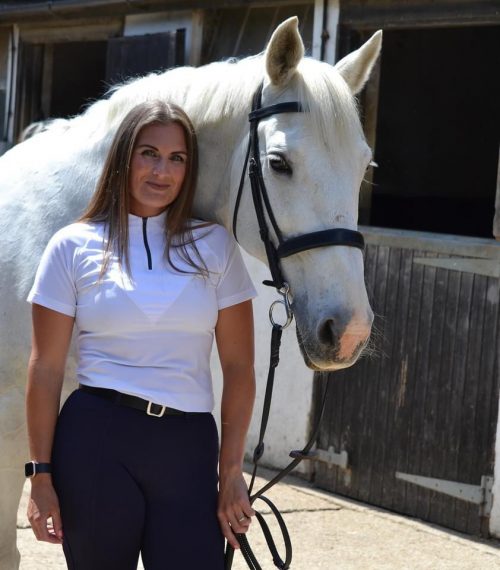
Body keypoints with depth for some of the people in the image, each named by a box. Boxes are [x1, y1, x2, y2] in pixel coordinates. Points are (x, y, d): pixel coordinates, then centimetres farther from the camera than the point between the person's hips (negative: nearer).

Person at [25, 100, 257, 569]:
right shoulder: (74, 246, 0)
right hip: (95, 440, -1)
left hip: (189, 445, 1)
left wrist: (231, 471, 0)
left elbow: (238, 367, 4)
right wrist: (41, 476, -3)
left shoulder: (214, 246, 4)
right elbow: (46, 369, 0)